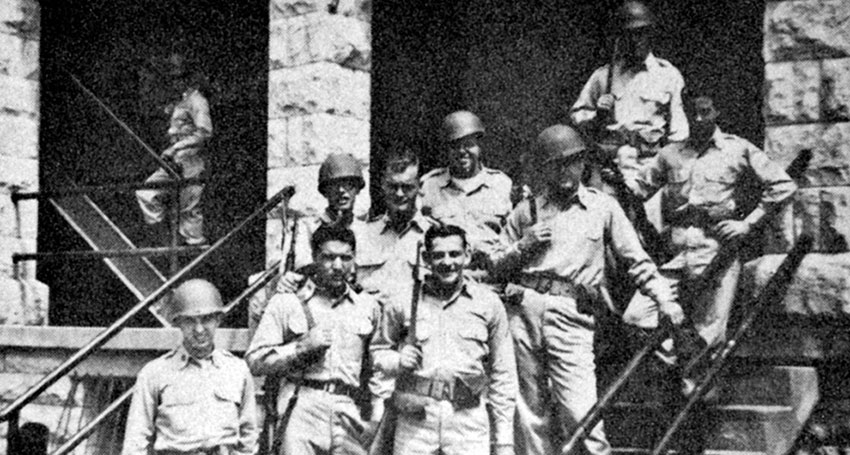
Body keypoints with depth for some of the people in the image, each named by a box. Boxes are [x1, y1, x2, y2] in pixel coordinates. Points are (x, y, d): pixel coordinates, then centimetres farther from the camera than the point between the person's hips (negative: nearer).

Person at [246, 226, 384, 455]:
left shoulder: (368, 307, 18)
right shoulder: (286, 303, 9)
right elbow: (254, 361, 3)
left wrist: (376, 410, 13)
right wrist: (302, 346, -6)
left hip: (350, 412, 3)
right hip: (302, 410, -2)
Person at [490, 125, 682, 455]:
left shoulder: (603, 207, 13)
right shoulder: (526, 211, 17)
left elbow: (636, 260, 10)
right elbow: (495, 267, 18)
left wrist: (664, 299, -2)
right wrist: (524, 246, 0)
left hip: (572, 316, -2)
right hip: (523, 310, 2)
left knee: (581, 413, -12)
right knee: (529, 413, 4)